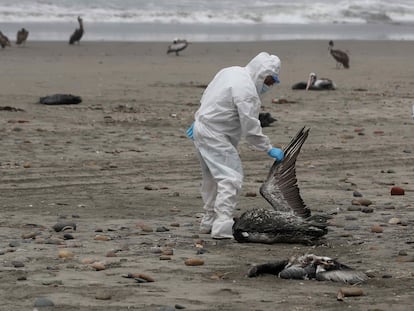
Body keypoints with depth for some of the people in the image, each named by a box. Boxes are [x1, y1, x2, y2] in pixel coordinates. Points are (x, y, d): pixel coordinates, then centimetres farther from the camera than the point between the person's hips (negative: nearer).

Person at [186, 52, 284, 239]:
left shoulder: (231, 72, 10)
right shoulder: (246, 90, -20)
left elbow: (206, 96, 20)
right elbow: (251, 128, -20)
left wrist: (198, 121, 29)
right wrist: (269, 149, -12)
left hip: (201, 127, 10)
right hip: (215, 136, -10)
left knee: (212, 178, 19)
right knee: (231, 178, -14)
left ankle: (209, 222, 27)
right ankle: (222, 228, -22)